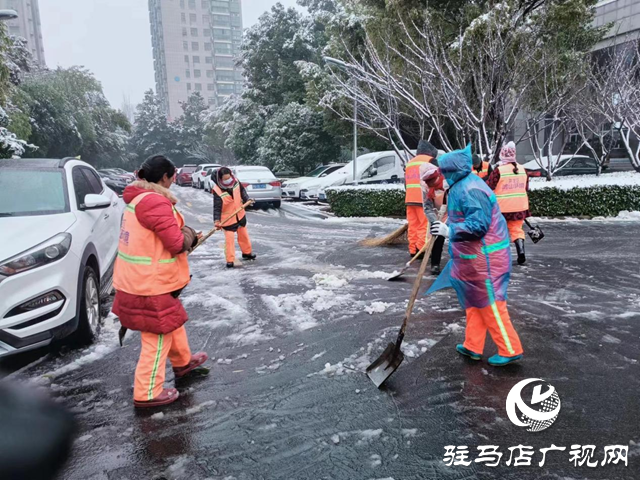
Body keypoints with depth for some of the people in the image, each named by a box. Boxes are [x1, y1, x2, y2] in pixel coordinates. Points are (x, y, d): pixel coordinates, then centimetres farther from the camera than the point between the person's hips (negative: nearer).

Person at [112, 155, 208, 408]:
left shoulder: (139, 198, 10)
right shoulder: (156, 202, -23)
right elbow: (177, 243, -24)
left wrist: (184, 235, 2)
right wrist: (188, 234, -3)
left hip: (138, 280, 10)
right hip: (150, 284, -10)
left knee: (172, 319, 26)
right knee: (158, 336, 2)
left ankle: (183, 361, 45)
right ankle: (147, 393, 14)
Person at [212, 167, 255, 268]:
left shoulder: (236, 181, -12)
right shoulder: (217, 191, -27)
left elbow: (242, 190, 8)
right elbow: (217, 207, -28)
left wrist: (247, 199, -6)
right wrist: (217, 220, -38)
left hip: (240, 215, 6)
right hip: (227, 218, -6)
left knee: (243, 235, 21)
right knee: (229, 239, -8)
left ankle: (247, 253, 41)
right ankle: (230, 260, 1)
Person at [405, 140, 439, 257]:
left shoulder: (410, 162, 23)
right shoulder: (430, 160, 1)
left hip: (409, 198, 7)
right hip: (424, 198, -7)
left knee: (413, 225, 8)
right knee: (425, 225, -4)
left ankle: (413, 250, 9)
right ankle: (421, 249, -9)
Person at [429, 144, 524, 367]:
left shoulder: (470, 190, -22)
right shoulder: (462, 186, 11)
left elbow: (478, 225, -28)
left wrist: (449, 231, -30)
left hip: (484, 259, -11)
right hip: (473, 257, 11)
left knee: (490, 303, -1)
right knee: (473, 302, 16)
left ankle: (510, 350, 12)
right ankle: (473, 346, 28)